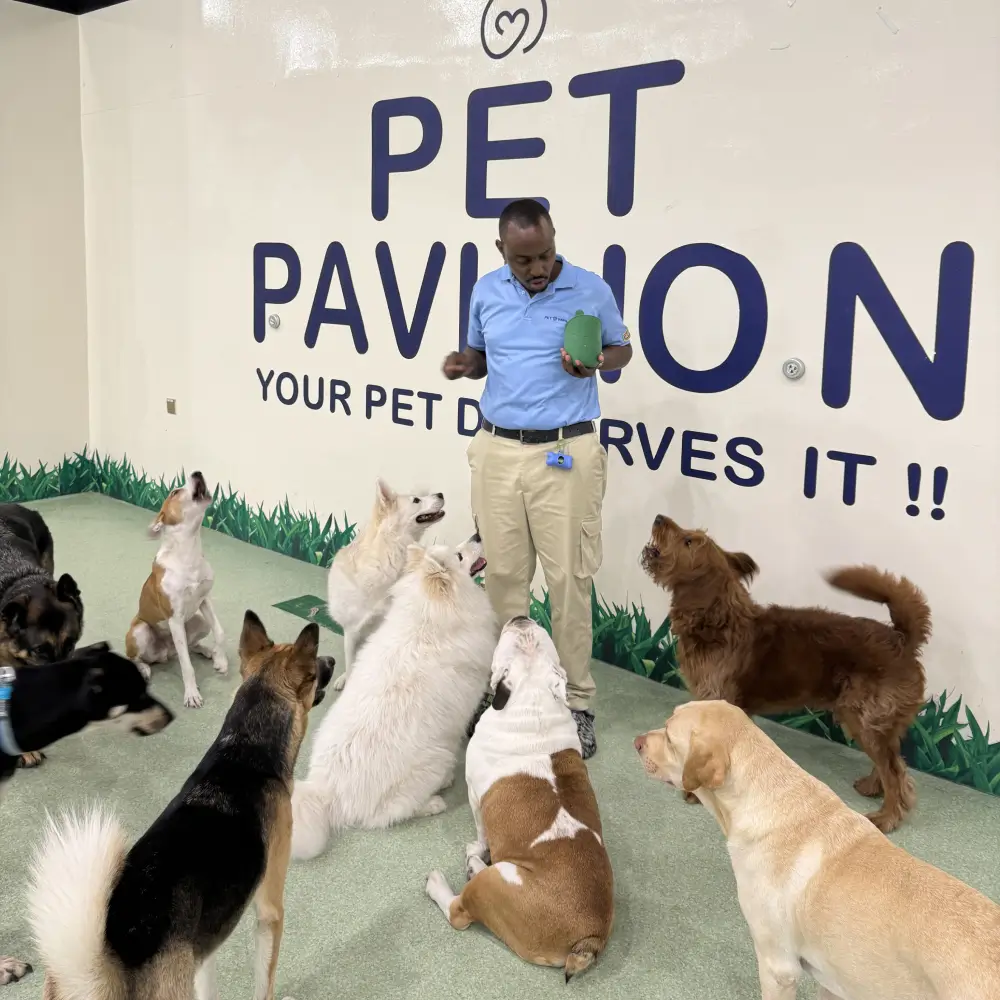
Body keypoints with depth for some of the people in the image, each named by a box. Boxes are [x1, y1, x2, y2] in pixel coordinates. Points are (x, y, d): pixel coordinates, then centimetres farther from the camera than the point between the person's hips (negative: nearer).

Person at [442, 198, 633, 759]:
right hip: (497, 450, 4)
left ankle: (578, 703, 9)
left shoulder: (591, 290, -5)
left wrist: (595, 362, -15)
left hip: (566, 453, -3)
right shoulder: (486, 292, 6)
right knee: (503, 574, 8)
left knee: (569, 578, -2)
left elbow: (622, 349, 7)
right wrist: (464, 364, -5)